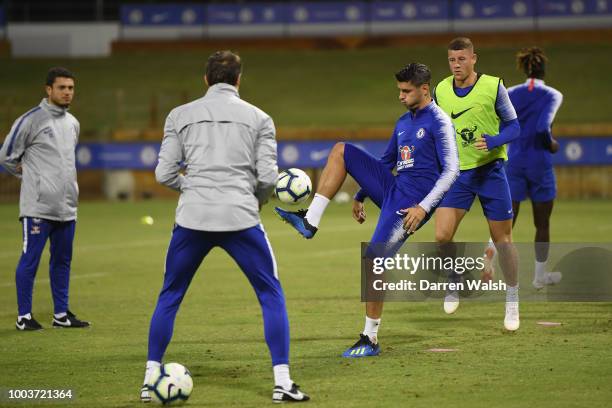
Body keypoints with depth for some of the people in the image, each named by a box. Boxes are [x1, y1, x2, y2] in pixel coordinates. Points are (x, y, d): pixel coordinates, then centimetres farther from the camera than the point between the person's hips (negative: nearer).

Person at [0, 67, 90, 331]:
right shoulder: (31, 120, -9)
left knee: (62, 261, 10)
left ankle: (61, 314, 18)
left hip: (66, 207, 7)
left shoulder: (73, 123, 13)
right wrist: (30, 176, 5)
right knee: (30, 259, -3)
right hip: (38, 206, -7)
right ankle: (24, 316, 3)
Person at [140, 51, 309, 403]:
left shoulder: (180, 116, 9)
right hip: (241, 219, -1)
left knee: (169, 297, 16)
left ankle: (150, 380, 14)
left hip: (193, 219, 1)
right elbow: (268, 176, 0)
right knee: (271, 295, 10)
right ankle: (282, 382, 2)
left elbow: (165, 174, 6)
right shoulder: (258, 118, 6)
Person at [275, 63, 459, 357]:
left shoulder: (439, 122, -10)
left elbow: (451, 170, -15)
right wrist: (360, 196, 23)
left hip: (412, 203, -8)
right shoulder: (403, 122, 16)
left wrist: (424, 207, -22)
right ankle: (310, 222, -6)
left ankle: (370, 339, -5)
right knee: (340, 151, 1)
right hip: (391, 189, 8)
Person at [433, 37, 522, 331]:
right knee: (442, 236, -13)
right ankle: (455, 281, 16)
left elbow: (514, 127, -3)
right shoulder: (440, 91, 2)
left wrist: (493, 141, -22)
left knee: (502, 238, 3)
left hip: (490, 171, -2)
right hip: (457, 174, 2)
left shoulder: (493, 87, -8)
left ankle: (512, 302, 19)